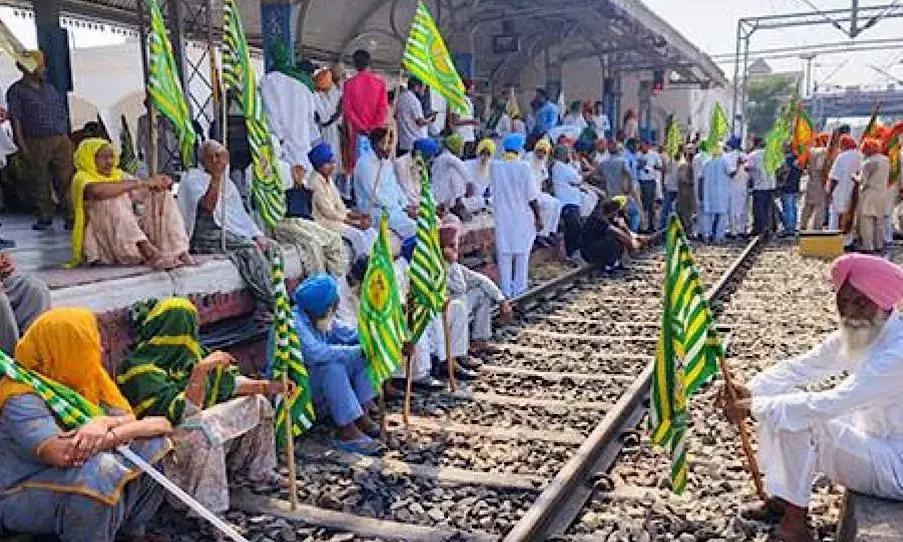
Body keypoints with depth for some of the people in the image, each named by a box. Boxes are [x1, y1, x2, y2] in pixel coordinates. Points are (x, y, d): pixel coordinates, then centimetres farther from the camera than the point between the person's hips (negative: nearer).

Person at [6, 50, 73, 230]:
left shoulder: (50, 88, 16)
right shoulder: (16, 91, 1)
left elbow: (62, 113, 18)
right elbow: (15, 119, -5)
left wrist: (66, 138, 12)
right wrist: (22, 145, -12)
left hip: (60, 140, 4)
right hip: (35, 144, -3)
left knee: (66, 179, -1)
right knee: (40, 182, 5)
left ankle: (71, 214, 4)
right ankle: (45, 217, 14)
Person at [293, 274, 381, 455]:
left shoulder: (321, 317, -2)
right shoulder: (295, 321, -27)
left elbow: (345, 333, 6)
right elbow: (317, 353, -38)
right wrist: (357, 351, -31)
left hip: (318, 378, 9)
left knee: (361, 355, -1)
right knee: (333, 368, -33)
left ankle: (361, 416, -6)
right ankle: (346, 432, -27)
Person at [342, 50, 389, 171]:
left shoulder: (349, 83, 1)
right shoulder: (379, 82, 1)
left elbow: (347, 108, -5)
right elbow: (384, 107, -5)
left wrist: (361, 127, -5)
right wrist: (374, 127, -5)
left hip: (358, 131, 0)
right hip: (377, 131, 0)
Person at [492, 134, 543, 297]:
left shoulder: (495, 167, -5)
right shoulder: (523, 167, -12)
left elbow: (494, 192, 4)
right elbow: (532, 196, -10)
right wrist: (538, 217, -2)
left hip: (502, 217, 2)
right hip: (522, 216, -2)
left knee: (504, 254, 9)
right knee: (522, 253, 12)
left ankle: (506, 290, 12)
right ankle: (519, 288, 18)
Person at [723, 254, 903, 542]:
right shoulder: (853, 335, -2)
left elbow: (826, 405, -34)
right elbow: (798, 368, 4)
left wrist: (754, 407, -28)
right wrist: (751, 390, -13)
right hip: (870, 440, 9)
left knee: (797, 416, -26)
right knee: (780, 403, 0)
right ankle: (780, 499, 10)